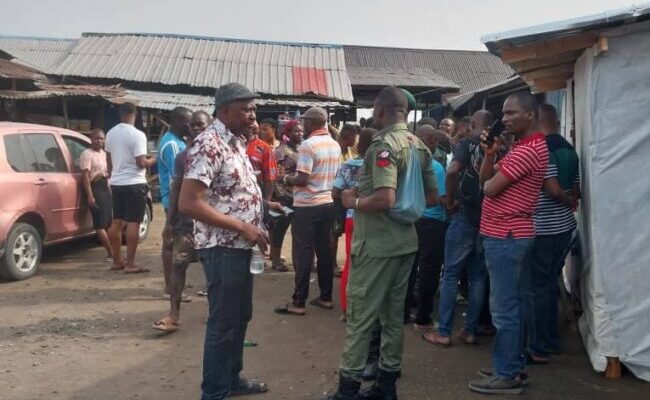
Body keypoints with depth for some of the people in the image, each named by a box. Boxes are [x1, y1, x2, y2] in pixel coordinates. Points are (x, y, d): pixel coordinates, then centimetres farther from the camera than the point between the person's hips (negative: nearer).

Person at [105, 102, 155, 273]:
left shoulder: (110, 133, 7)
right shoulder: (137, 134, -15)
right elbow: (141, 163, -19)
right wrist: (152, 160, 2)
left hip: (116, 183, 7)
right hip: (134, 184, -7)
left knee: (116, 222, 11)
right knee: (133, 223, -4)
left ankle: (116, 261, 18)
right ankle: (130, 264, -3)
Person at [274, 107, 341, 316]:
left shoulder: (308, 145, -15)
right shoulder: (335, 145, 8)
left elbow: (302, 179, -19)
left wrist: (287, 178, -1)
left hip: (307, 206, -7)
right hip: (328, 203, 7)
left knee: (303, 253, -2)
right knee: (324, 250, 13)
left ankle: (298, 302, 3)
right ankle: (326, 297, 19)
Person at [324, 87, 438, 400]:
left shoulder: (383, 144, -17)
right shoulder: (420, 146, 9)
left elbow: (384, 199, -27)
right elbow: (432, 198, 13)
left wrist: (353, 201, -11)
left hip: (377, 244, -8)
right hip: (406, 242, 8)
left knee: (360, 316, 1)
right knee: (394, 314, 14)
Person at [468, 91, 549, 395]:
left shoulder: (528, 150, -18)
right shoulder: (522, 146, 19)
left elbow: (490, 187, -19)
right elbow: (486, 177, 14)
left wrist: (489, 181, 3)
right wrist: (490, 153, -3)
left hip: (506, 236, -11)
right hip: (507, 234, 11)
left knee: (504, 308, -4)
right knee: (510, 305, 16)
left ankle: (507, 375, 5)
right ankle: (513, 365, 27)